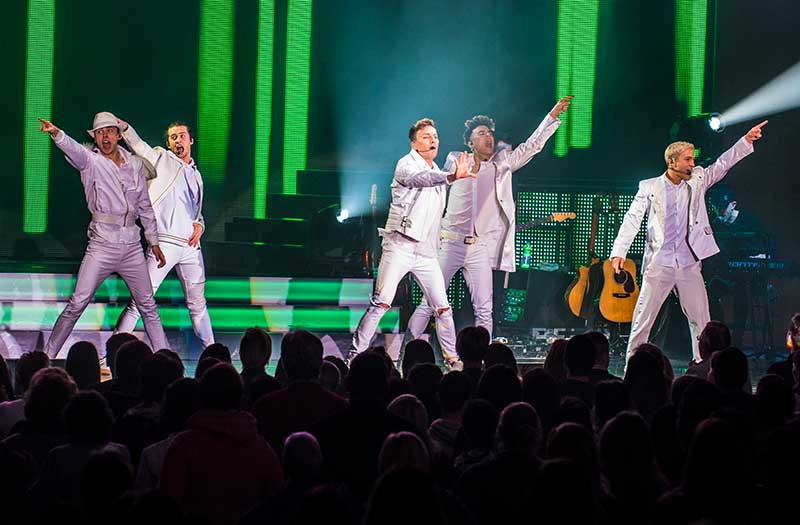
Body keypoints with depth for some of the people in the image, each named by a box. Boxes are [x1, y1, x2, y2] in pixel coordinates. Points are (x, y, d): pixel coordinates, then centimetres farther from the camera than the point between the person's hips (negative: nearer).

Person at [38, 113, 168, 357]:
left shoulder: (135, 164, 10)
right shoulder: (90, 161, -3)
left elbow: (145, 206, 18)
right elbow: (74, 150, -26)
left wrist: (154, 241, 18)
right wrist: (57, 134, -48)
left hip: (132, 246, 4)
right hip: (102, 244, -4)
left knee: (148, 305, 11)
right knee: (77, 303, -9)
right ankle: (48, 357, -3)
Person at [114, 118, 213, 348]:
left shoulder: (196, 175, 22)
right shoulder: (160, 158, 7)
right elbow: (136, 142, -7)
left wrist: (199, 225, 6)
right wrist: (121, 124, -27)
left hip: (190, 245, 5)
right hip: (163, 243, -5)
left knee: (197, 304, 15)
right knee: (139, 301, -10)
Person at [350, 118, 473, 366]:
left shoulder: (438, 173, 21)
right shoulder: (406, 164, -3)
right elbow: (419, 178, -29)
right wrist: (451, 176, -44)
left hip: (427, 252, 7)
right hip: (400, 246, -7)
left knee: (443, 307, 4)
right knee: (381, 303, -14)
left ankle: (451, 357, 15)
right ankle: (356, 354, -12)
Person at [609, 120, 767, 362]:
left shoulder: (697, 181, 9)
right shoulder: (649, 187, 1)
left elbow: (722, 164, 3)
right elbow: (632, 219, -5)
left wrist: (746, 140, -10)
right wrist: (619, 251, -16)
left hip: (689, 265, 3)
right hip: (658, 265, -3)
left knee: (701, 322, 4)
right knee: (642, 321, -1)